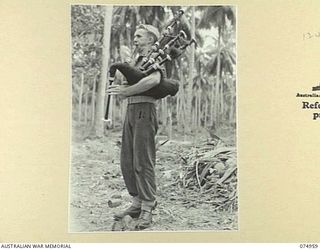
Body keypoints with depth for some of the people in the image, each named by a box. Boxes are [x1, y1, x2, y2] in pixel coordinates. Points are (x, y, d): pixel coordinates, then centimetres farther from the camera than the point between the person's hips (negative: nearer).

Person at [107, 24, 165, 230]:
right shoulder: (138, 61, 22)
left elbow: (154, 80, -26)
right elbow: (128, 84, 21)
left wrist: (127, 91, -20)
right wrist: (121, 88, -2)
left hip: (144, 111, -9)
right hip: (131, 111, 9)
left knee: (143, 161, -8)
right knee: (127, 161, 8)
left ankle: (147, 209, 0)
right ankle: (137, 203, 17)